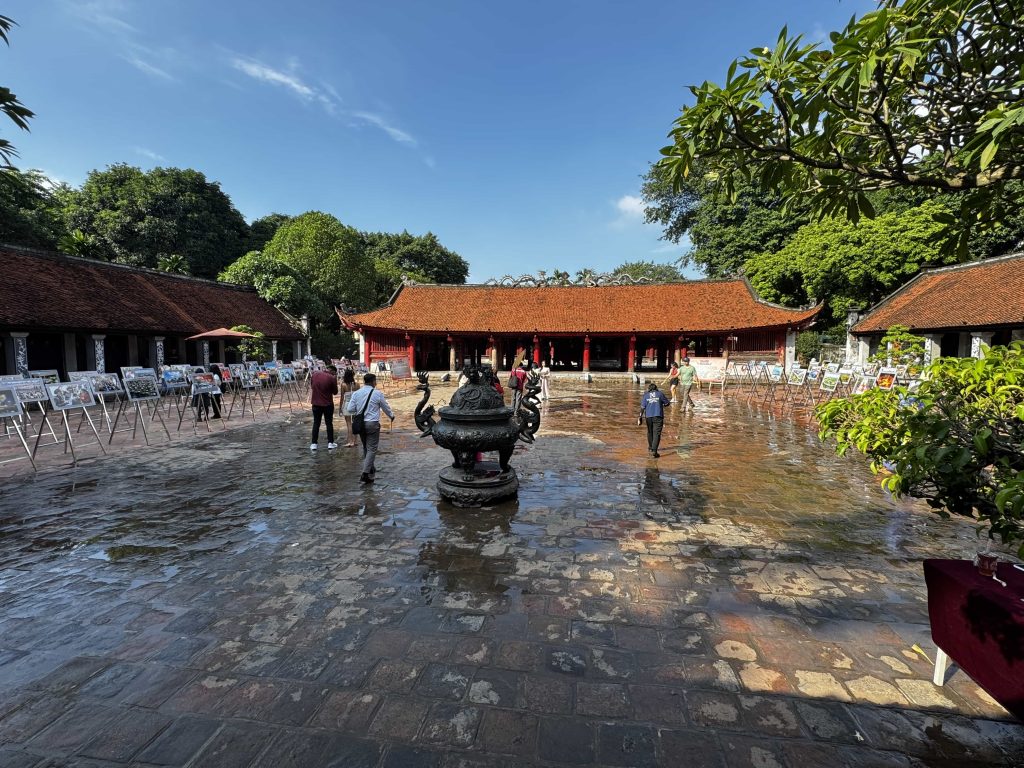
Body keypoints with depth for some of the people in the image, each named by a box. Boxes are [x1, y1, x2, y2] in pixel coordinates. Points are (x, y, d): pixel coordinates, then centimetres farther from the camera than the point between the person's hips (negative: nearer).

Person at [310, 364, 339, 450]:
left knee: (316, 423, 10)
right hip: (328, 404, -3)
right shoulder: (332, 378, -14)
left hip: (316, 403, 3)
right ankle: (330, 443, 12)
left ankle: (314, 444, 10)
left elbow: (311, 386, 15)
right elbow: (335, 392, -4)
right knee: (329, 423, 9)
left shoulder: (315, 374, 1)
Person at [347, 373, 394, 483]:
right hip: (372, 424, -5)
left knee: (365, 448, 19)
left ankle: (371, 470, 32)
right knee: (371, 449, -1)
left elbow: (350, 409, 2)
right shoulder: (378, 394, -7)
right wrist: (392, 416, 24)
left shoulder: (356, 394, 3)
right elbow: (386, 407, 5)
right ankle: (365, 474, -8)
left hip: (360, 424, 5)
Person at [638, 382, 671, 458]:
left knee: (650, 432, 21)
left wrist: (640, 417, 1)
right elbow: (667, 403, 9)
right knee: (657, 434, -5)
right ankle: (654, 451, -17)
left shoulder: (646, 395, 6)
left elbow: (642, 407, -1)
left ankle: (650, 448, 37)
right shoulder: (660, 394, 2)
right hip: (658, 416, -2)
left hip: (648, 416, 3)